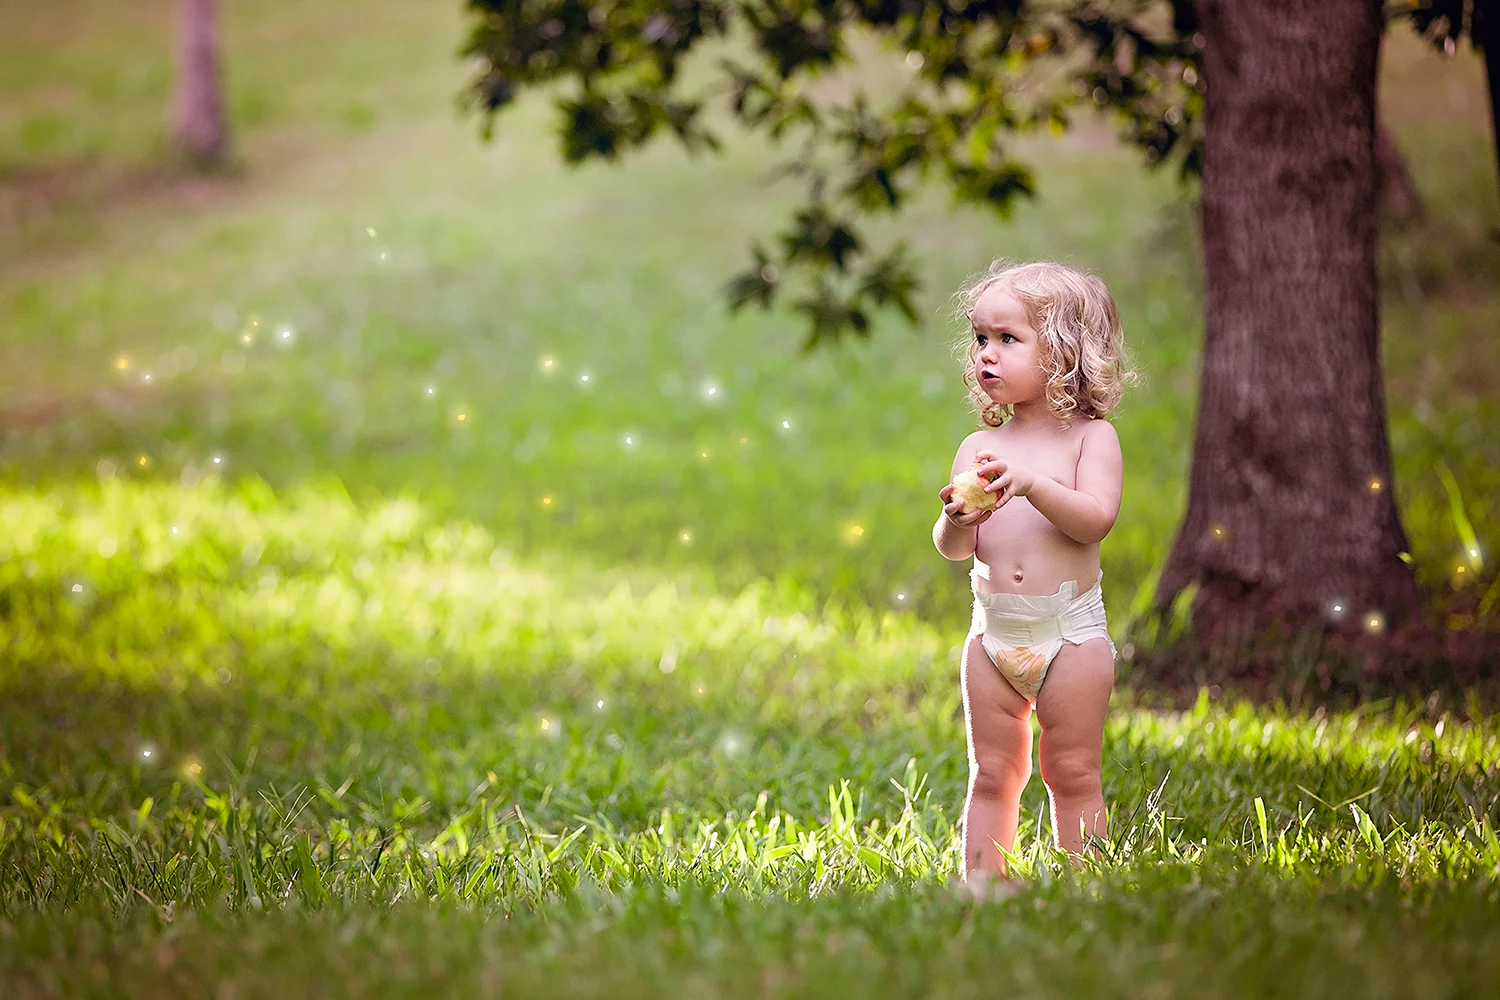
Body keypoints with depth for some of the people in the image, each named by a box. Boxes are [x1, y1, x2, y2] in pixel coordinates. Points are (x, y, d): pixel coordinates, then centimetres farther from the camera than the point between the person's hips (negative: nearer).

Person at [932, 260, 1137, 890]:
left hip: (1071, 631, -4)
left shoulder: (1090, 436, -2)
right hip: (993, 632, 4)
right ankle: (981, 884, 11)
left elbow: (1096, 518, -17)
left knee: (1073, 773, 2)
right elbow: (954, 549, 4)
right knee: (992, 773, 7)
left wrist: (1032, 483, -29)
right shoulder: (979, 448, 8)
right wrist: (957, 520, -19)